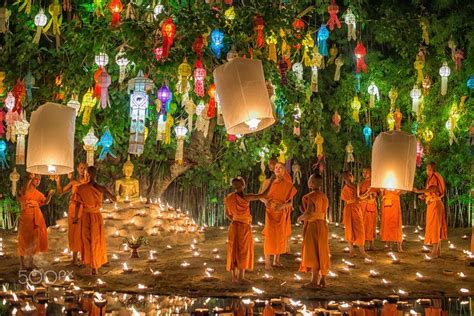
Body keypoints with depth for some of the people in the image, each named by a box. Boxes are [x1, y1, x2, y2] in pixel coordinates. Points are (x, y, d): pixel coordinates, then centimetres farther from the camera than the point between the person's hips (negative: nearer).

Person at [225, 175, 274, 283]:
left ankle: (234, 276, 15)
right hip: (244, 227, -5)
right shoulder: (246, 197, -18)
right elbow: (263, 195, -18)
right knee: (243, 251, 4)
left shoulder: (229, 198, -1)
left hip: (234, 226, 5)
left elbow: (227, 214, 9)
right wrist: (271, 182, -11)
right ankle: (241, 277, 5)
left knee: (234, 251, 12)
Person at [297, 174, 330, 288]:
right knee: (322, 253, 11)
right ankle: (323, 280, 15)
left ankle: (314, 281, 0)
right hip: (322, 225, 8)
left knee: (313, 253, -3)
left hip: (313, 226, -8)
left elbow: (309, 213, -25)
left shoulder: (312, 196, -17)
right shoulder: (324, 196, 9)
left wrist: (300, 218, -7)